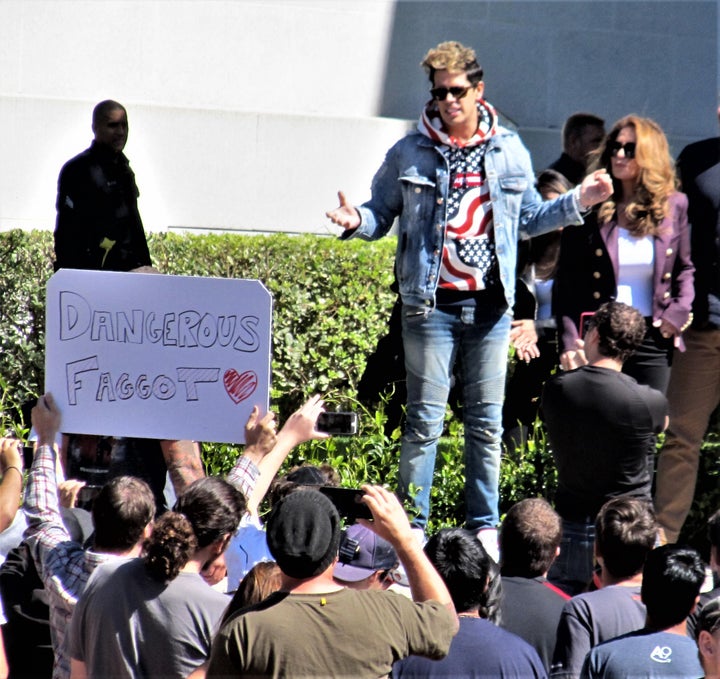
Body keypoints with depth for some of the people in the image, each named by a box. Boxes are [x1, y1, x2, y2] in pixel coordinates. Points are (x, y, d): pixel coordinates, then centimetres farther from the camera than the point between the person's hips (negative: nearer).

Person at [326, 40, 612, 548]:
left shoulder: (510, 153, 8)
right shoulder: (410, 155, 2)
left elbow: (529, 219, 19)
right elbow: (383, 214, 7)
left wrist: (577, 203, 7)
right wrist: (357, 221, -14)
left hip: (491, 304, 2)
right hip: (432, 302, -2)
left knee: (487, 420, 8)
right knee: (426, 420, -2)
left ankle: (485, 525, 16)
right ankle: (412, 525, 5)